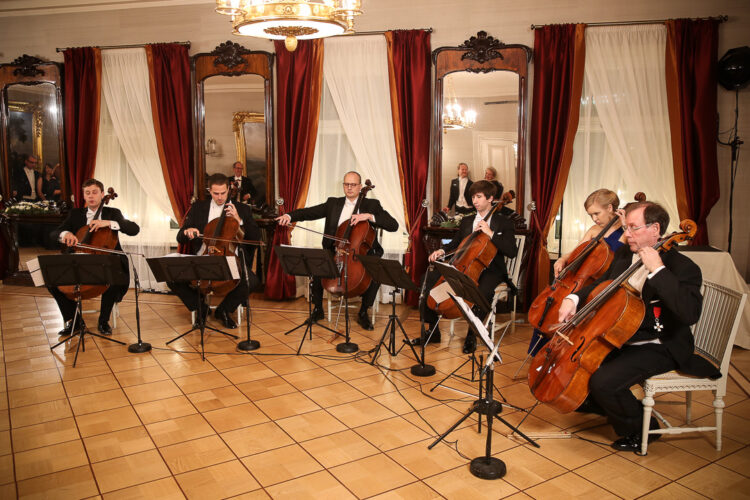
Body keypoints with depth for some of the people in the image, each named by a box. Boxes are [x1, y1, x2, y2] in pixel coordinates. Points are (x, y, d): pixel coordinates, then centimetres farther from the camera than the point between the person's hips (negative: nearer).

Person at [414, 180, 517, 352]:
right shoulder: (466, 221, 17)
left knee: (484, 291, -39)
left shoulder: (503, 223, 1)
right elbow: (455, 243, 23)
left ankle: (471, 335, -16)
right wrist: (442, 251, 0)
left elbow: (512, 252, -12)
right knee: (432, 277, -16)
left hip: (490, 270, -5)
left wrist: (490, 233, -20)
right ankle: (433, 331, -7)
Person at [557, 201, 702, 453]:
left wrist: (657, 270, -34)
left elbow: (690, 313, -36)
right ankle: (596, 402, 23)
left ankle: (642, 428, 4)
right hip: (620, 336, 8)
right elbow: (601, 285, 18)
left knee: (603, 381, -25)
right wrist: (574, 298, -3)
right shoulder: (624, 254, 4)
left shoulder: (682, 267, -19)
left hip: (659, 347, -8)